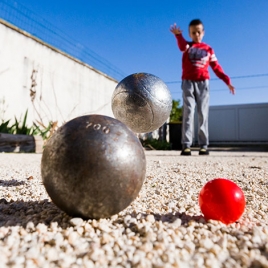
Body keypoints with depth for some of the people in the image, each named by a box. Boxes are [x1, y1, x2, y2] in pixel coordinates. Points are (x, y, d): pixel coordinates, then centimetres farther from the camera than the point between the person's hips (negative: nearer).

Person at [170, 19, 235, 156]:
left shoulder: (208, 49, 15)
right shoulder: (187, 46, 10)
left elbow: (216, 67, 13)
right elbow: (182, 46, -16)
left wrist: (227, 81, 3)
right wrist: (178, 35, -38)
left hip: (203, 83, 2)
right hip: (188, 82, -1)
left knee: (203, 114, -1)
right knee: (188, 112, -8)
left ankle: (203, 145, 0)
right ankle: (186, 145, -11)